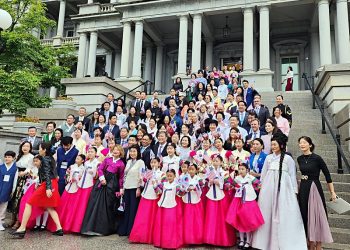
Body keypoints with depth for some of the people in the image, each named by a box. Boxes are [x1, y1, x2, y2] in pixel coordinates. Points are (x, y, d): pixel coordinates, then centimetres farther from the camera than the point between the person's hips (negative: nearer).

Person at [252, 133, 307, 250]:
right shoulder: (268, 158, 10)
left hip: (283, 188, -3)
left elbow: (292, 175, 2)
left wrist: (294, 191, -2)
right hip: (268, 188, 3)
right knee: (268, 213, 6)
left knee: (284, 215, -2)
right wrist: (261, 186, 11)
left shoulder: (288, 158, 2)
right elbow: (263, 174, 13)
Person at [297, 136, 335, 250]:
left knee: (317, 215, 0)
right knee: (305, 215, 9)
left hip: (315, 188, -5)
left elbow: (327, 174, -7)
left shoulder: (317, 158, -11)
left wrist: (332, 192, -8)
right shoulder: (299, 159, 4)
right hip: (303, 189, 5)